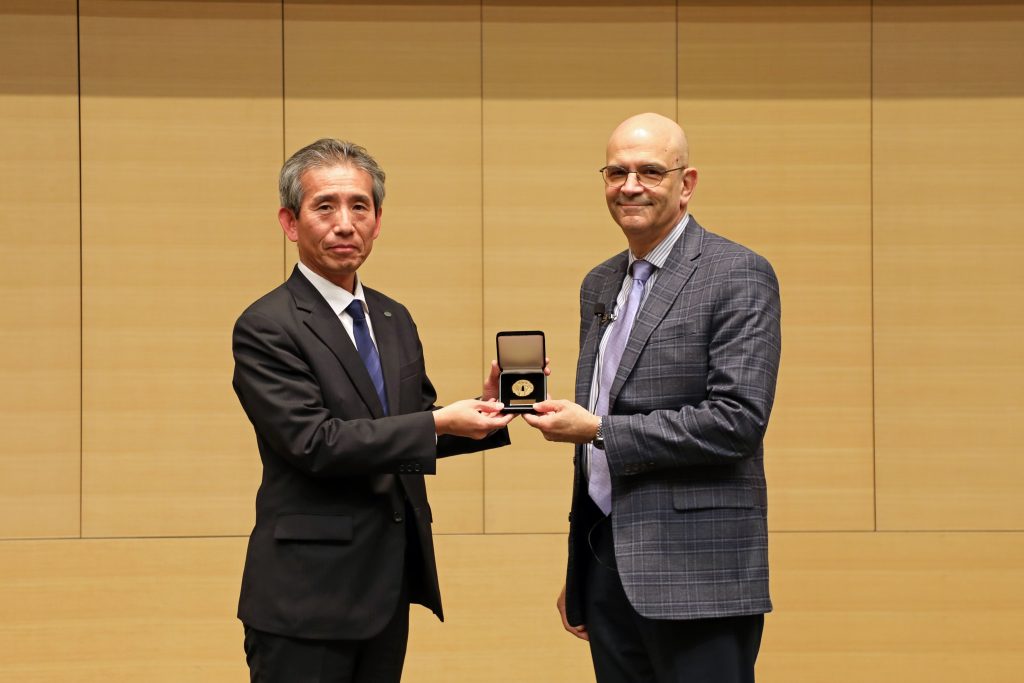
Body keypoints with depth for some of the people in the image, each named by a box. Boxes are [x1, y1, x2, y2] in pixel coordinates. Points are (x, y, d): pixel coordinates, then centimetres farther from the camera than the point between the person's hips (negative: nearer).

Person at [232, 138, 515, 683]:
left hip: (390, 586, 7)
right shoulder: (265, 328, -11)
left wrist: (482, 408, 0)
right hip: (308, 595, -7)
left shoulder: (394, 320, 13)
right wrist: (439, 423, -21)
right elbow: (314, 442, -20)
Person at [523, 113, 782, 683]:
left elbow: (739, 420, -17)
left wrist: (600, 430, -16)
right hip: (609, 565, 7)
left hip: (695, 571, -7)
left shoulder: (739, 276, -7)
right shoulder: (601, 285, 16)